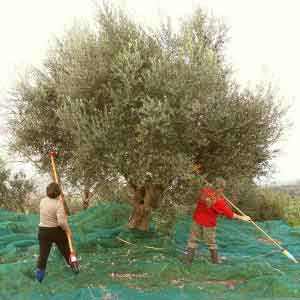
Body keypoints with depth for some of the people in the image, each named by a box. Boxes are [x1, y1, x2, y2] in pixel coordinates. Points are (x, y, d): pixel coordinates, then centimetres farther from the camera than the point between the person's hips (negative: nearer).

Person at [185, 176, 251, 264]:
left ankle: (188, 260, 13)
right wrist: (242, 218, -1)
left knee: (193, 240, 12)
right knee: (211, 243, 16)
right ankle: (215, 260, 27)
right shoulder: (219, 201, -24)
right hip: (209, 223, -3)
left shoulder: (205, 191, -14)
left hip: (197, 219, 3)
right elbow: (230, 214, -14)